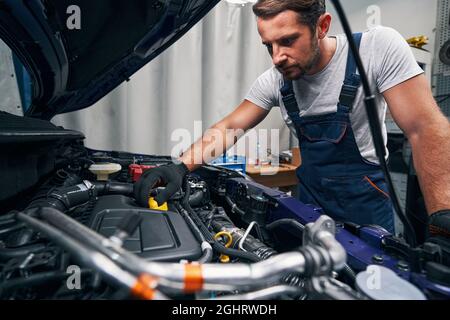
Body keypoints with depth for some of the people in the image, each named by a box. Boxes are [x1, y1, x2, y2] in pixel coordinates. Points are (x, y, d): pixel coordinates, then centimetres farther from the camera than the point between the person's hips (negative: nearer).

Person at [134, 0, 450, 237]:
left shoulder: (379, 47, -18)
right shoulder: (274, 81, -8)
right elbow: (230, 127, -7)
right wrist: (181, 166, -23)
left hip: (365, 206, -3)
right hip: (311, 201, 3)